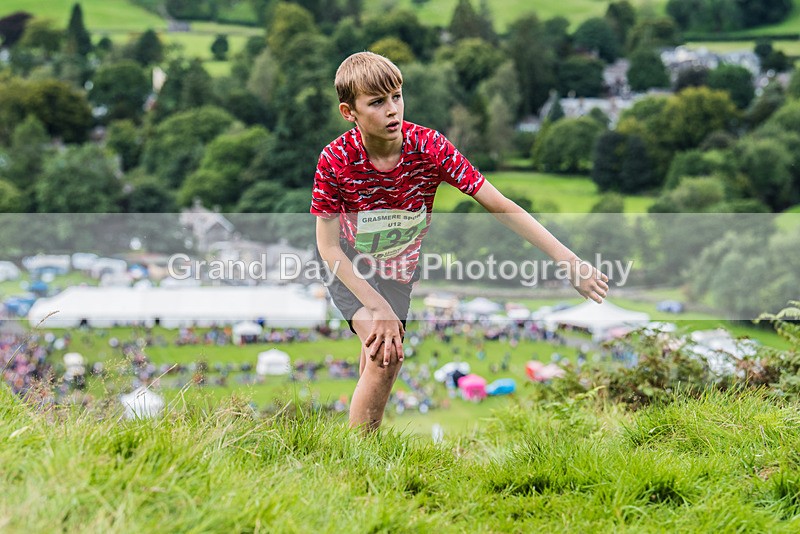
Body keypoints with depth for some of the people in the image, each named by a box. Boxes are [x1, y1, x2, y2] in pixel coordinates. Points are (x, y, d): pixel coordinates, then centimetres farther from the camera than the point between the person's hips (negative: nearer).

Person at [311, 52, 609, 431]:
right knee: (386, 356, -21)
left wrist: (568, 261, -31)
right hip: (350, 264, -3)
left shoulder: (429, 148, -26)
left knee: (377, 356, 11)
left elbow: (500, 207, -26)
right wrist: (379, 308, -28)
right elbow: (329, 247, -21)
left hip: (401, 266, 3)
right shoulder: (336, 161, -29)